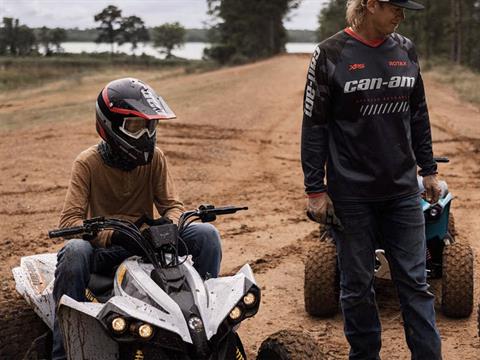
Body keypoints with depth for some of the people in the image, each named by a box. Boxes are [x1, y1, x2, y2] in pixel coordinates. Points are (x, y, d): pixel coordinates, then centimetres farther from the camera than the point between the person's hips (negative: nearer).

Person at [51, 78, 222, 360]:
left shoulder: (155, 158, -3)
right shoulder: (88, 163, -11)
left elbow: (173, 206, -2)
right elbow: (70, 219, -18)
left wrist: (168, 224, -28)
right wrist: (111, 236, -37)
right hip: (105, 248, -2)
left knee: (206, 234, -18)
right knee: (75, 252, -37)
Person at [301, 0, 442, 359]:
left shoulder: (406, 50, 5)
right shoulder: (330, 55, -7)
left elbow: (418, 115, 14)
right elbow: (314, 126, -6)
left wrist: (428, 169, 14)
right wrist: (315, 189, -8)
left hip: (403, 191, 3)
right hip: (352, 194, -3)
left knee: (414, 282, 5)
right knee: (357, 285, 9)